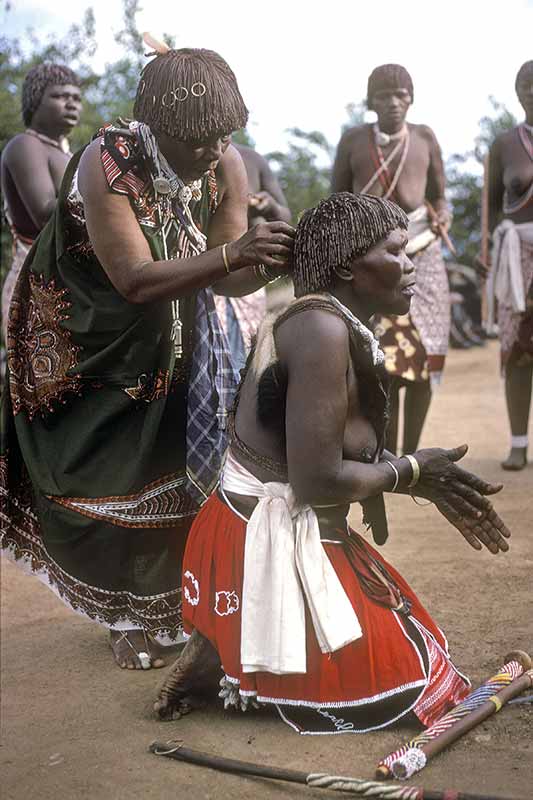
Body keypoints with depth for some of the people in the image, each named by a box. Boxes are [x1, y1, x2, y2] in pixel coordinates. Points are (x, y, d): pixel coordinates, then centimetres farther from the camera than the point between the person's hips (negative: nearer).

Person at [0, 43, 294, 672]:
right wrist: (231, 252, -44)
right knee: (112, 481, 3)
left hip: (173, 344, 4)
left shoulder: (225, 167, -15)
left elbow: (226, 278, -14)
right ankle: (129, 617, 22)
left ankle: (167, 600, 24)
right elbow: (135, 281, -34)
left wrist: (267, 260, -37)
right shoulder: (107, 164, -29)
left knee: (176, 470, 4)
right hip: (90, 346, -4)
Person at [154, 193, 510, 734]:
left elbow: (355, 452, 16)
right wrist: (411, 471, -10)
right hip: (269, 550, -10)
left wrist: (431, 484, 4)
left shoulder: (345, 326, 9)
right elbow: (318, 481, -26)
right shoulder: (323, 329, -22)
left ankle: (232, 640, 13)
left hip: (299, 539, 10)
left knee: (403, 643, 26)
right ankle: (222, 656, -1)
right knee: (407, 684, 0)